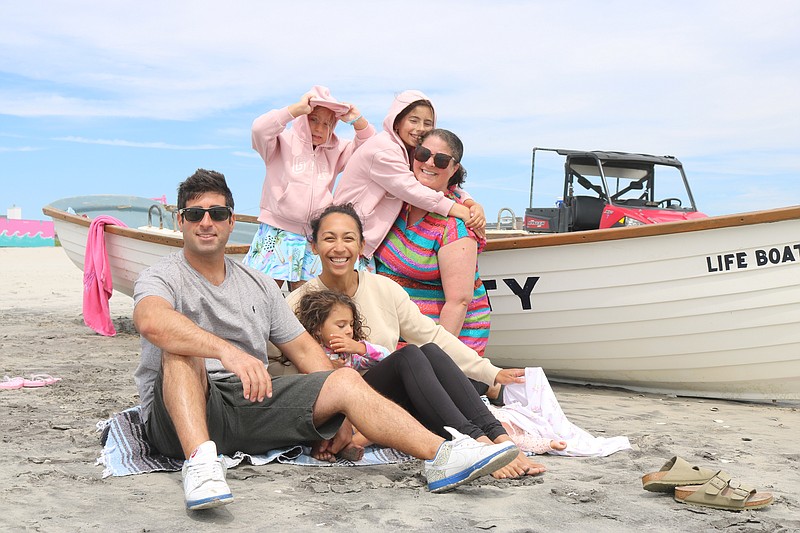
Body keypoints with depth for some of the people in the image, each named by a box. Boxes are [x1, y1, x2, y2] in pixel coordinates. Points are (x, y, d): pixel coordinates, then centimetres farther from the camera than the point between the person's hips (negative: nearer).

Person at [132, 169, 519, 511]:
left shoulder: (258, 285, 18)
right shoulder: (162, 277, 1)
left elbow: (304, 348, 16)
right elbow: (151, 321, -25)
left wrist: (337, 412, 0)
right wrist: (227, 351, -42)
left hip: (250, 406, 4)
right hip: (180, 417, -3)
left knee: (345, 380, -15)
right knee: (181, 347, -32)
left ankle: (442, 456, -26)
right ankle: (201, 460, -51)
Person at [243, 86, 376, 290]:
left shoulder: (335, 150, 14)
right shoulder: (284, 142, -1)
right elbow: (259, 128, -20)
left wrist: (357, 120, -3)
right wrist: (298, 108, -18)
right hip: (276, 233, -4)